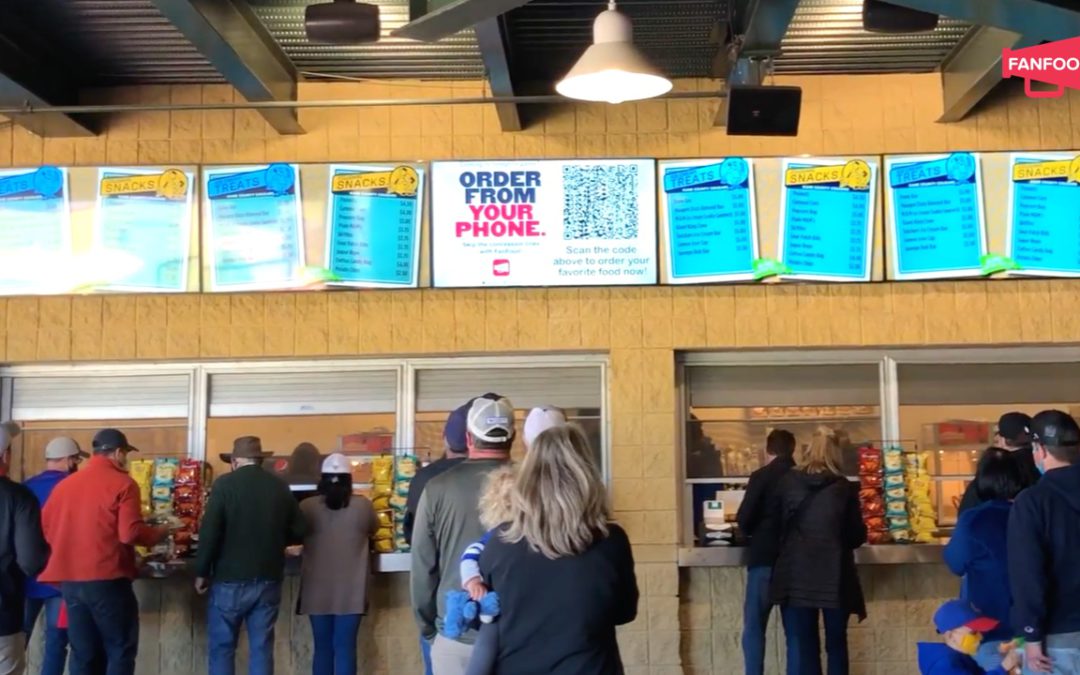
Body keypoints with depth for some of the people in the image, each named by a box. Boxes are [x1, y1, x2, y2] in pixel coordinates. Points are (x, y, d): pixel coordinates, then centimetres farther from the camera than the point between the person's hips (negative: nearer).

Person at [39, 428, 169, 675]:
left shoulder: (64, 484, 10)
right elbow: (130, 533, -15)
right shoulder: (123, 484, -7)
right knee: (121, 650, 5)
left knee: (83, 653, 12)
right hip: (106, 579, -6)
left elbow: (46, 528, 13)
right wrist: (159, 534, 3)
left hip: (69, 579, 6)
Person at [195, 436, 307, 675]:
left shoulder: (225, 484, -7)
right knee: (262, 648, 9)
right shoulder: (280, 487, 4)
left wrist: (201, 572, -2)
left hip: (231, 580, -3)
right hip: (268, 580, 3)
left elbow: (209, 532, -12)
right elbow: (299, 532, 7)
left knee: (222, 647, 7)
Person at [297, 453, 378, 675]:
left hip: (318, 591, 1)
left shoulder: (307, 507, -4)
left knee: (322, 648, 9)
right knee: (345, 647, 2)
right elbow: (373, 530, 15)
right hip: (351, 591, -1)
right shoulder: (362, 506, -4)